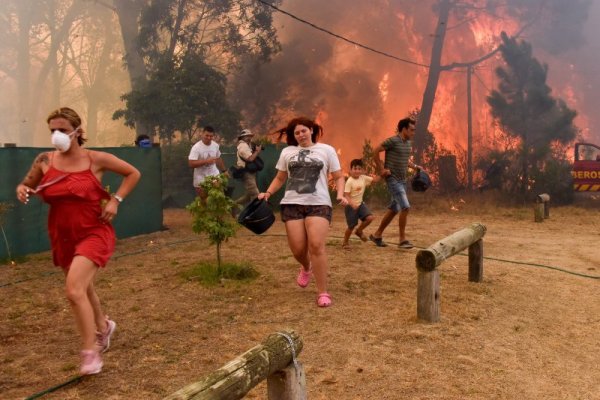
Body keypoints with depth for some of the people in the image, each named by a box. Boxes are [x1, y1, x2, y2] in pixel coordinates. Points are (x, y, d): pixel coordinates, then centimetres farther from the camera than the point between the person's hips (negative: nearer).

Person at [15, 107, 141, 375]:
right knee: (82, 288, 22)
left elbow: (133, 174, 1)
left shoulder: (96, 159, -10)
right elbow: (27, 185, 12)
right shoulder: (44, 161, -3)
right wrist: (22, 191, -12)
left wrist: (115, 200, -9)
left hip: (94, 234, -5)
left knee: (74, 289, -21)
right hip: (62, 238, 5)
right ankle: (103, 326, 51)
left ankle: (90, 353, -6)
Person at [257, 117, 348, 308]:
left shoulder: (326, 150, 8)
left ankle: (323, 292, -6)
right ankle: (306, 267, 35)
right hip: (292, 204, 2)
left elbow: (338, 177, 10)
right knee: (297, 248, -3)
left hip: (319, 204, -2)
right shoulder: (287, 152, 14)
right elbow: (280, 178, 21)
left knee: (316, 246, -17)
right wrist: (268, 193, 5)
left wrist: (340, 194, -8)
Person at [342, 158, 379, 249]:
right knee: (351, 226, 0)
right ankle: (345, 242, 22)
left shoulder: (363, 178, -1)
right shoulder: (349, 181, -18)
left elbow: (374, 180, 3)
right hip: (351, 206, -6)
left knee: (370, 218, -12)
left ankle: (359, 231, 15)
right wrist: (352, 204, -35)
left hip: (360, 204, 6)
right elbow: (346, 195, -21)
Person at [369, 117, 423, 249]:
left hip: (402, 180, 9)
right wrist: (381, 169, -14)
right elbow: (375, 151, -12)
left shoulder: (409, 143, 11)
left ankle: (377, 235, 25)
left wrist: (415, 166, 9)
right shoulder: (393, 141, -14)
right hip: (393, 179, -9)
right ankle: (402, 240, -4)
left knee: (394, 209, 12)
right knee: (405, 207, -15)